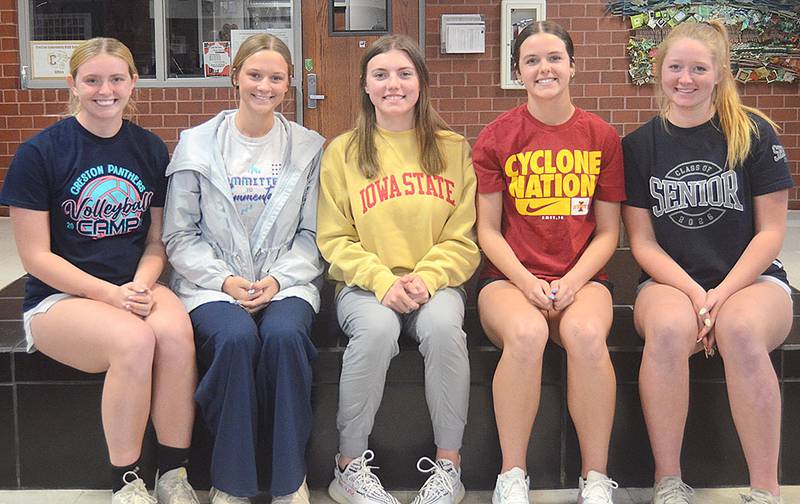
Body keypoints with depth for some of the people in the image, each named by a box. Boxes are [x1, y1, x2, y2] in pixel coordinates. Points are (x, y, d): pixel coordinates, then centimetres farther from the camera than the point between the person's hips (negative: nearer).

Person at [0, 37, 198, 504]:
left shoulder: (151, 150, 7)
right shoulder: (40, 153, -5)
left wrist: (140, 285, -11)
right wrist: (111, 294, -18)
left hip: (137, 287, 3)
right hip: (59, 297, -3)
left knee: (177, 330, -32)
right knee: (135, 339, -34)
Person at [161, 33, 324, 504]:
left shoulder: (308, 147, 9)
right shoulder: (197, 143, 6)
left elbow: (311, 235, 8)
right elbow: (180, 234, 4)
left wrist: (278, 278, -10)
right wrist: (224, 279, -11)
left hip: (286, 282, 1)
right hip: (212, 284, 0)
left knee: (284, 335, -33)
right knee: (237, 338, -33)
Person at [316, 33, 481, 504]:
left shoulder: (453, 148, 9)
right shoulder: (343, 151, 7)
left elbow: (462, 239, 4)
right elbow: (334, 240, 2)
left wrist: (426, 279, -15)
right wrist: (383, 281, -14)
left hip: (436, 281, 1)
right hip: (365, 284, 0)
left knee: (444, 326, -33)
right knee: (377, 329, -34)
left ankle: (449, 465, -17)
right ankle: (350, 465, -18)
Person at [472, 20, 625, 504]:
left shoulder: (602, 136, 8)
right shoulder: (496, 137, 4)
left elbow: (608, 231, 7)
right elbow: (488, 229, 3)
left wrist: (572, 281, -11)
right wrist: (527, 282, -13)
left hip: (581, 276, 1)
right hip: (510, 276, -1)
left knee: (587, 333, -34)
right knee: (526, 333, -35)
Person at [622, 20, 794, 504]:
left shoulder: (754, 133, 1)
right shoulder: (638, 146, 6)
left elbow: (771, 231, 0)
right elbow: (642, 241, 3)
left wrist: (724, 293, -14)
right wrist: (694, 294, -13)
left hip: (751, 278, -1)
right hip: (670, 282, 1)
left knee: (741, 329, -37)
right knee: (668, 328, -35)